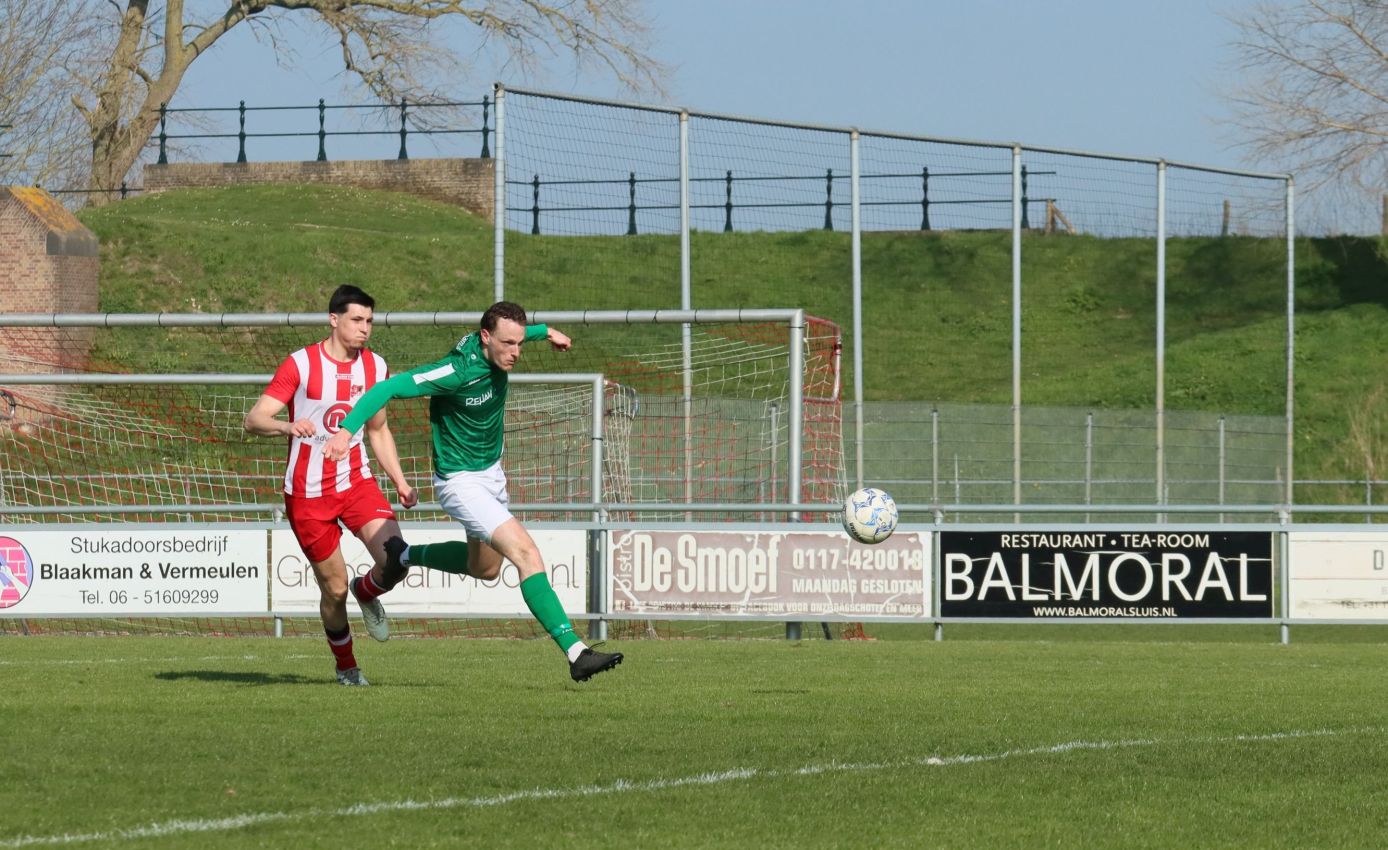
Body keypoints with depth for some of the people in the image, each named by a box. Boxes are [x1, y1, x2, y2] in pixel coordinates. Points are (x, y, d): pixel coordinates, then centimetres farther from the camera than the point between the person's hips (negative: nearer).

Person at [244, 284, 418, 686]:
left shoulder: (375, 366, 5)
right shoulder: (300, 365, -10)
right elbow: (254, 419, -15)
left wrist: (400, 481, 8)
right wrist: (287, 426, -37)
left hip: (357, 483, 3)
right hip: (308, 493, -3)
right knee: (334, 589, 0)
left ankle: (367, 593, 17)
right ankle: (345, 665, 26)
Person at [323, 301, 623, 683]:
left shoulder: (494, 350, -8)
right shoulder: (458, 371, -30)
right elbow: (388, 388, -31)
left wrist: (545, 331, 30)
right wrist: (347, 428, -40)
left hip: (491, 473, 9)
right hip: (461, 482, -9)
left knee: (484, 568, 26)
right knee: (527, 554, -22)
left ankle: (406, 555, 48)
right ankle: (575, 652, -26)